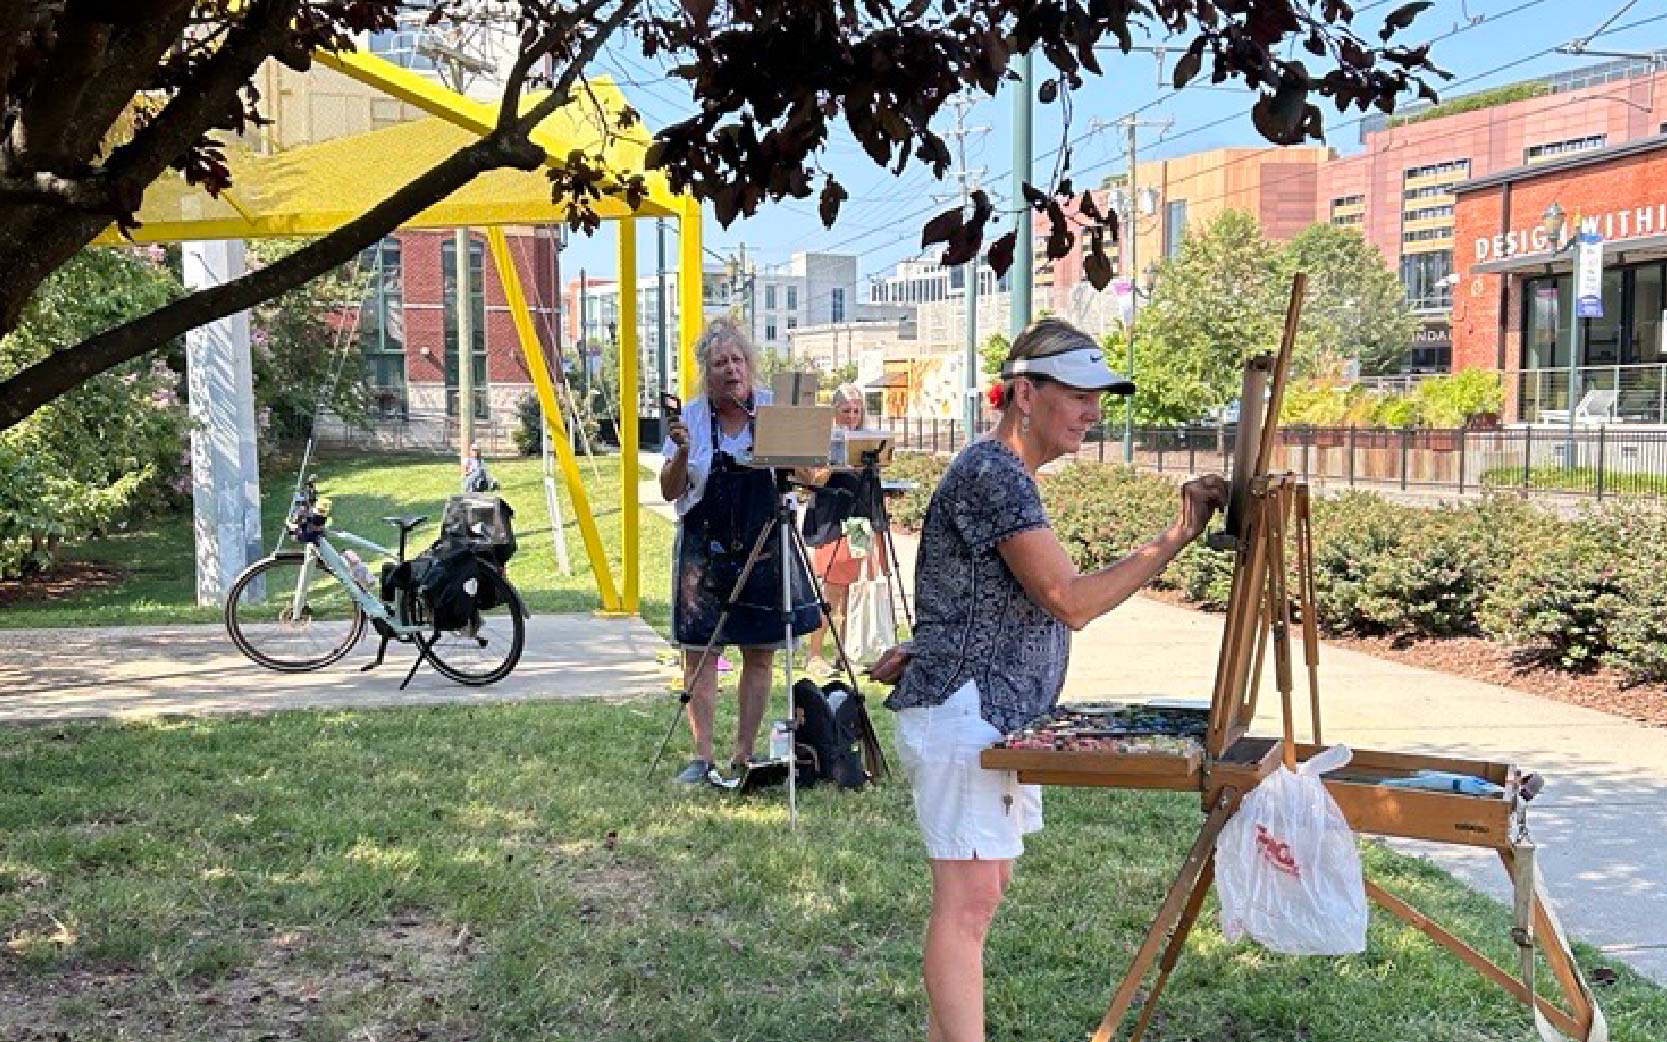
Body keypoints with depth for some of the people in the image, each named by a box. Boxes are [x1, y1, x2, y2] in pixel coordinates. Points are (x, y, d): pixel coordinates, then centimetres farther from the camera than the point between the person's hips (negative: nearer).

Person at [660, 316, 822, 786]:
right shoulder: (690, 417, 0)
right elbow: (670, 492, -3)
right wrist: (682, 451, -21)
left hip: (766, 548, 1)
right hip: (705, 549, -1)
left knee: (760, 653, 5)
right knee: (700, 651, -3)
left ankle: (744, 753, 15)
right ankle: (702, 756, 3)